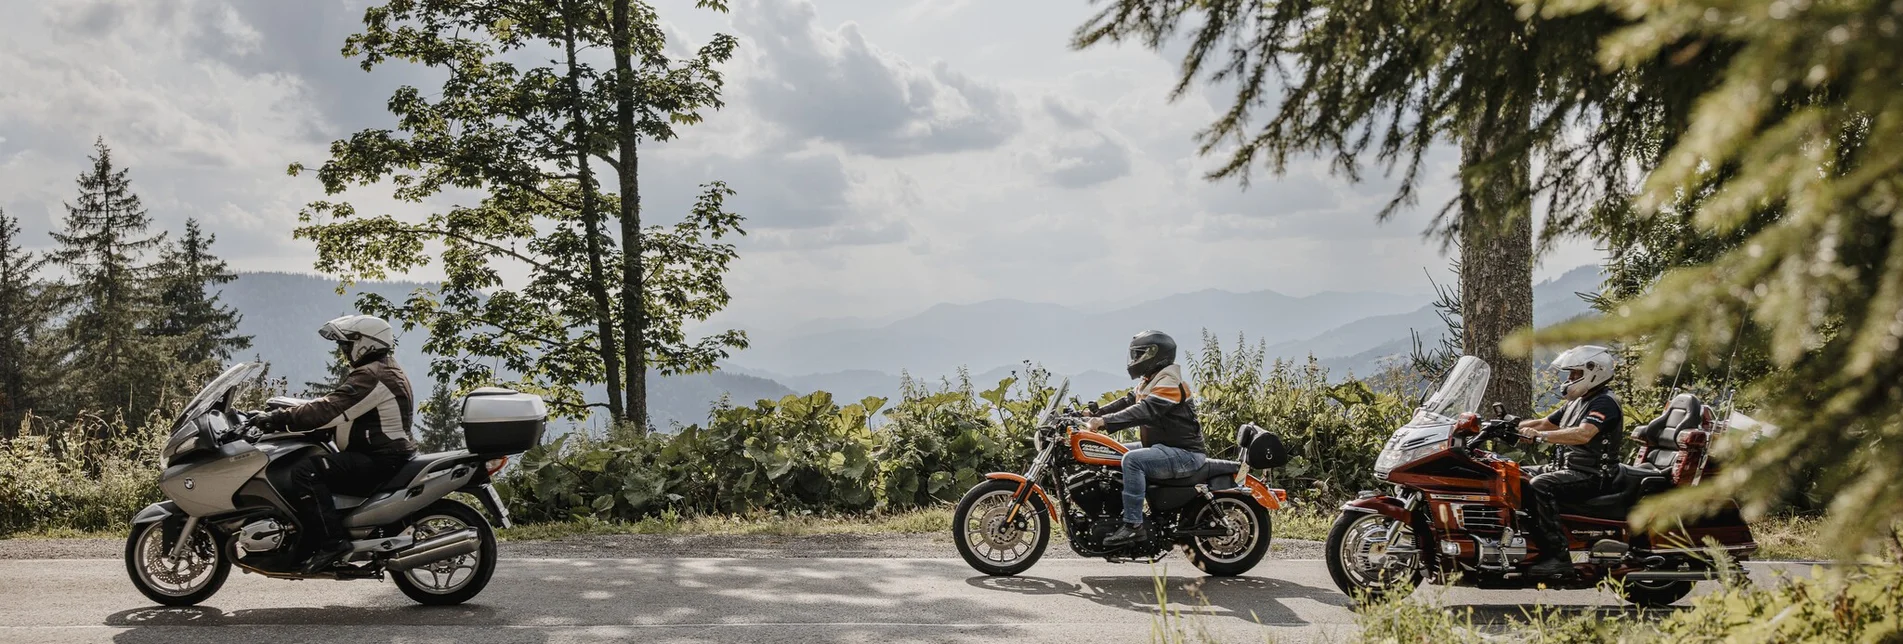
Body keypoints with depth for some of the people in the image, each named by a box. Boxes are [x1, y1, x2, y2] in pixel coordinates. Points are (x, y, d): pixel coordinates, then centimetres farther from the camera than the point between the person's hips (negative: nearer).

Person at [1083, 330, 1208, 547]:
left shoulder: (1169, 383, -18)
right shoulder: (1148, 382, 16)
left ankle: (1133, 525, -31)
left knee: (1132, 460, -31)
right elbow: (1126, 402, 16)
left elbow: (1143, 412, -30)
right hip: (1162, 447, 11)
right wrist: (1094, 414, 3)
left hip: (1185, 453, -11)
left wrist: (1103, 422, -36)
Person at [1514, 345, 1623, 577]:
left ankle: (1558, 555, -34)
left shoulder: (1605, 403, -13)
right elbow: (1544, 423, 23)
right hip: (1565, 467, 10)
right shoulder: (1577, 402, 20)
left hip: (1591, 476, -10)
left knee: (1540, 486, -33)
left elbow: (1583, 434, -30)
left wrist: (1540, 436, -36)